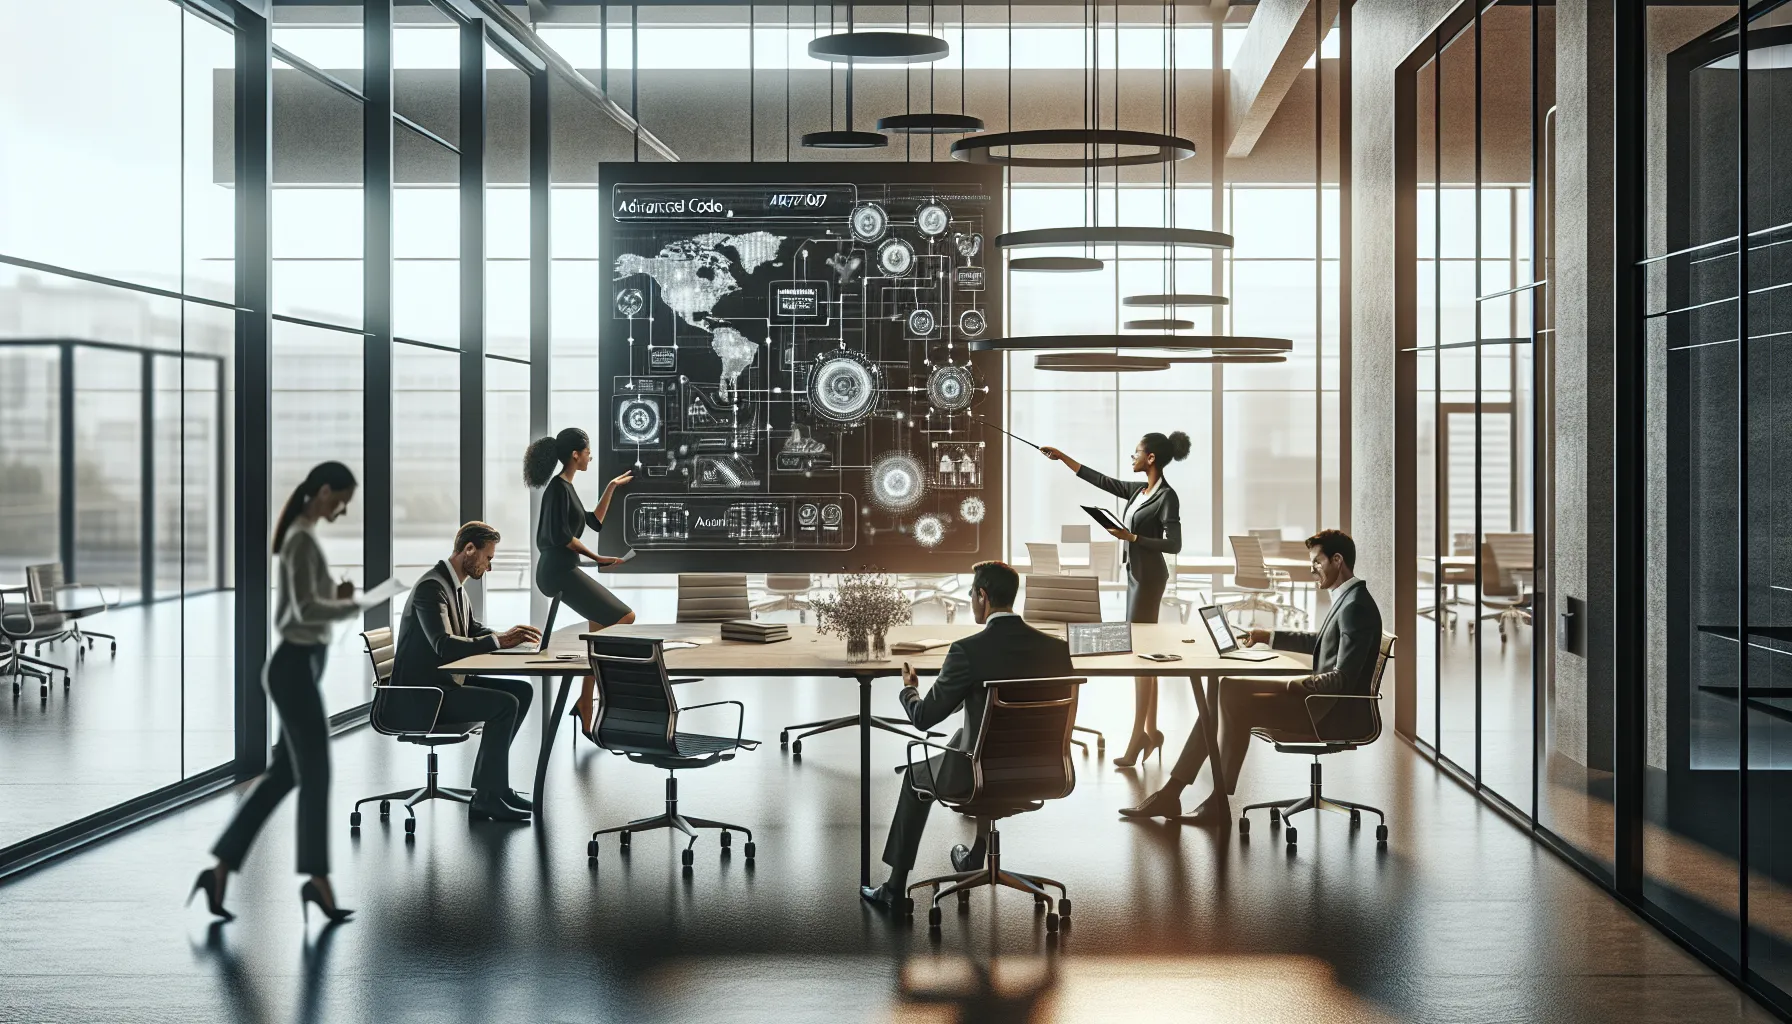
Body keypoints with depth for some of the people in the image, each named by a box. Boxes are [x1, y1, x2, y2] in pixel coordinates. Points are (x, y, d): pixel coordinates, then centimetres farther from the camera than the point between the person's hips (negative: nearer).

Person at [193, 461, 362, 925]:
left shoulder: (301, 538, 17)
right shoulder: (301, 540, -15)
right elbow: (306, 610, -25)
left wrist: (338, 596, 7)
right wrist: (358, 606, -16)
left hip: (297, 667, 10)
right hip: (295, 668, -10)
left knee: (282, 776, 11)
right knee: (315, 776, -2)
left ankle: (220, 872, 14)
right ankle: (318, 883, 8)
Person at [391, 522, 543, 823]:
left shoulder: (456, 584, 11)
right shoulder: (431, 586, -20)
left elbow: (475, 630, 20)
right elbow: (444, 645, -31)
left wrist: (509, 636, 0)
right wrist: (500, 640, -28)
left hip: (446, 681, 10)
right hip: (423, 693, -10)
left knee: (522, 691, 5)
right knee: (505, 704, -22)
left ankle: (489, 780, 10)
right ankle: (487, 797, -13)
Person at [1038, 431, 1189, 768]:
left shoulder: (1167, 496, -14)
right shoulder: (1138, 490, 11)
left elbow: (1173, 544, -18)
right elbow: (1099, 479, 18)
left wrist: (1131, 537, -21)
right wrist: (1063, 458, 20)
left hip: (1149, 577, -9)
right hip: (1137, 575, 9)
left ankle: (1138, 736, -6)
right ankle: (1151, 731, 13)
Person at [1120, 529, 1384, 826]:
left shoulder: (1356, 606, -19)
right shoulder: (1347, 598, 13)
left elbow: (1343, 679, -24)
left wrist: (1293, 685, -19)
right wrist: (1269, 636, 28)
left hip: (1334, 712, -10)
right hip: (1323, 699, 10)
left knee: (1238, 704, -20)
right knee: (1225, 690, 2)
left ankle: (1219, 802, -5)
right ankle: (1171, 792, -1)